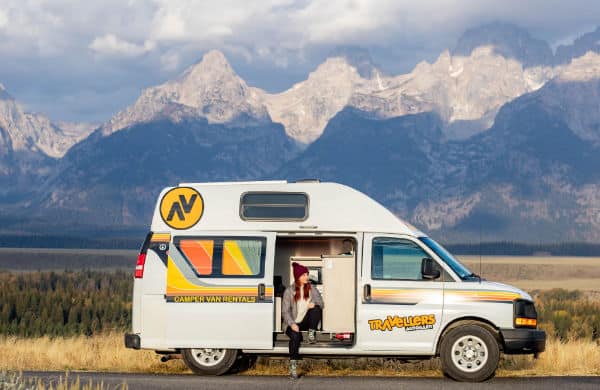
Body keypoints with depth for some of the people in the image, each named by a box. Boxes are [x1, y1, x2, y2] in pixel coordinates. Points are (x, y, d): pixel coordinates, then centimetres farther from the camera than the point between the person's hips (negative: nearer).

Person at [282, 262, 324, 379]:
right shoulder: (289, 291, 1)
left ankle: (312, 334, -20)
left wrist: (314, 304, -23)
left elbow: (320, 303, 3)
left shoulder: (311, 289, 9)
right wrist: (292, 324, -20)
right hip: (294, 323, -2)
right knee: (295, 336, -34)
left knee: (316, 309, -27)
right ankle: (293, 366, -33)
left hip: (307, 321, 2)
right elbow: (285, 311, -3)